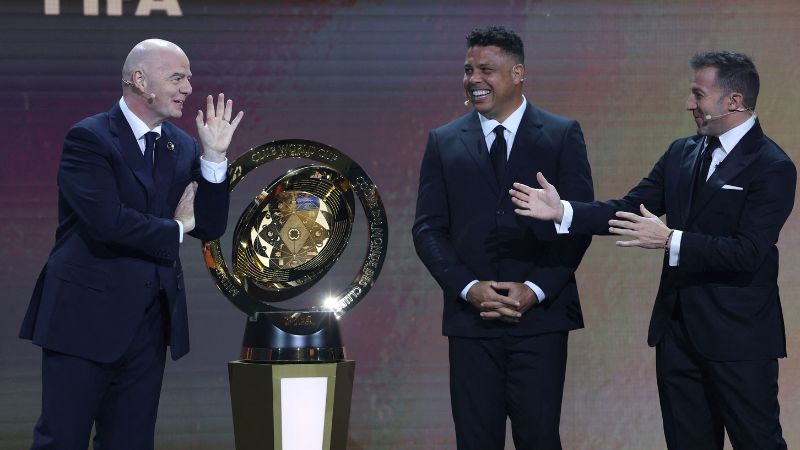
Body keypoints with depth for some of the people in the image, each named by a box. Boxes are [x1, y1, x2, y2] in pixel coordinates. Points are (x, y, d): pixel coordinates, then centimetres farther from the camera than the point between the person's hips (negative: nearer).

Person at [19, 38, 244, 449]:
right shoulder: (88, 138, -10)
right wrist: (175, 229, -7)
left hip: (148, 322, 6)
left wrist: (214, 157, -5)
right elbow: (108, 220, -22)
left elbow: (210, 228, 7)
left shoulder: (183, 148, 10)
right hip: (86, 317, -6)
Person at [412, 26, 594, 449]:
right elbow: (428, 229, 6)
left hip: (540, 315, -2)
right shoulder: (444, 142, 10)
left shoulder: (562, 136, 4)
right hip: (471, 319, 2)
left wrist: (536, 289, -11)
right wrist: (469, 287, -9)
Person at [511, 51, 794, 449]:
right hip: (678, 331, 7)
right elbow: (631, 209, 3)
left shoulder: (772, 167, -13)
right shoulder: (682, 154, 9)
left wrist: (670, 240, -27)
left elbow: (748, 252, -22)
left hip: (739, 340, -7)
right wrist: (562, 211, -10)